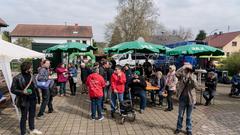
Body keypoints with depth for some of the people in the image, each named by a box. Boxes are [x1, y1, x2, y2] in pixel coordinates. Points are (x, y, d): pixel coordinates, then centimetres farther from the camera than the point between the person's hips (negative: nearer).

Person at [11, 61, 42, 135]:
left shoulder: (31, 76, 4)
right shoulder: (17, 78, -13)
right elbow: (12, 89, -9)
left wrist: (38, 96, 11)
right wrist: (22, 92, -25)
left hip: (33, 99, 6)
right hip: (24, 101, -6)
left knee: (32, 115, 19)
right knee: (24, 117, 7)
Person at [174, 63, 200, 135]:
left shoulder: (193, 76, -3)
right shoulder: (182, 75, -4)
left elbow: (197, 87, -16)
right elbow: (176, 73, -27)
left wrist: (191, 77, -26)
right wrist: (183, 67, -27)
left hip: (190, 98, 0)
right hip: (182, 98, 0)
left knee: (189, 116, 13)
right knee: (180, 115, 14)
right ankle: (178, 128, 30)